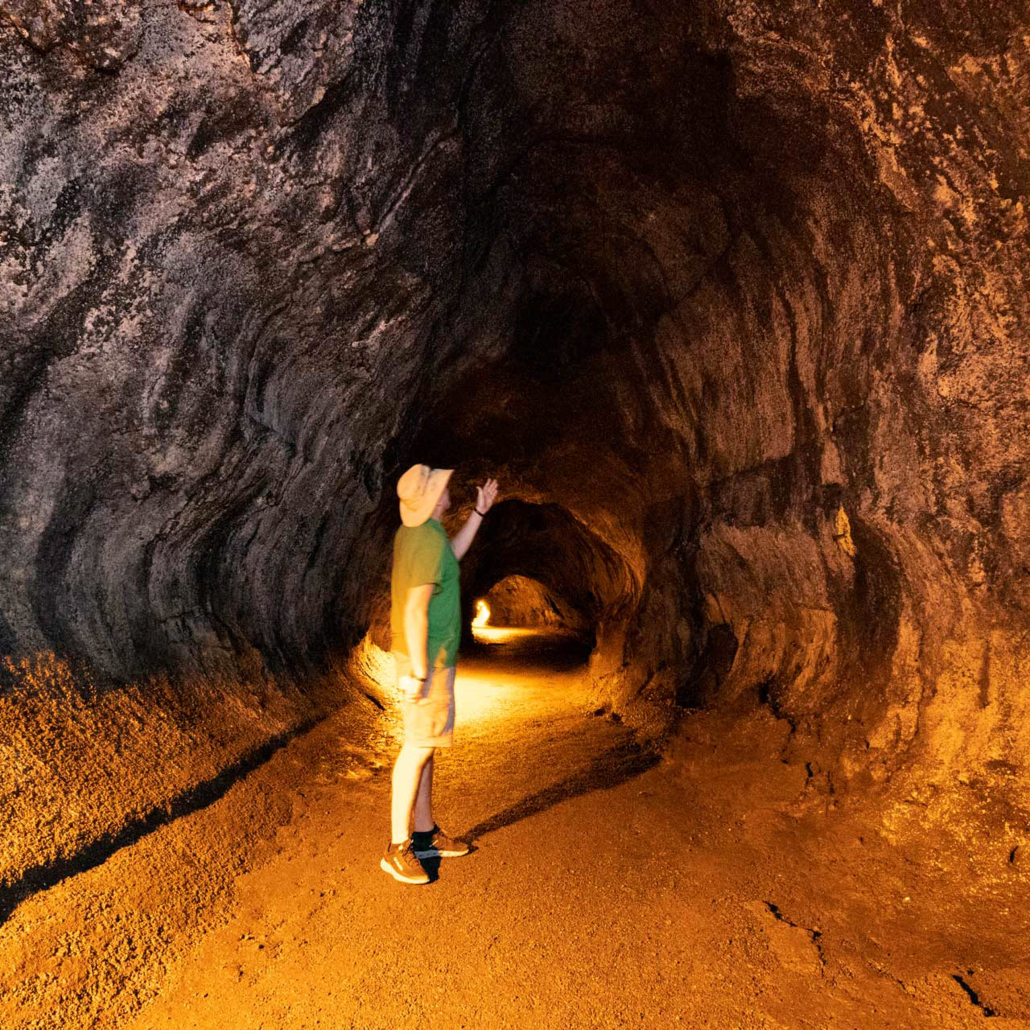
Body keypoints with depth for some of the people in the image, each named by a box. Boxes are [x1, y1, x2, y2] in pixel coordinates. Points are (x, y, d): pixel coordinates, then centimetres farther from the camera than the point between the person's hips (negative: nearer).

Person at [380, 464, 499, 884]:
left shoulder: (413, 533, 9)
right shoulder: (428, 540, -21)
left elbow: (450, 557, 29)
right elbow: (415, 612, -24)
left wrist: (479, 512, 26)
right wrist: (419, 672, -22)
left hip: (423, 656, 10)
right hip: (428, 658, -10)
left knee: (425, 744, 15)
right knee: (418, 746, -4)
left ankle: (425, 834, 26)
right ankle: (397, 848, 6)